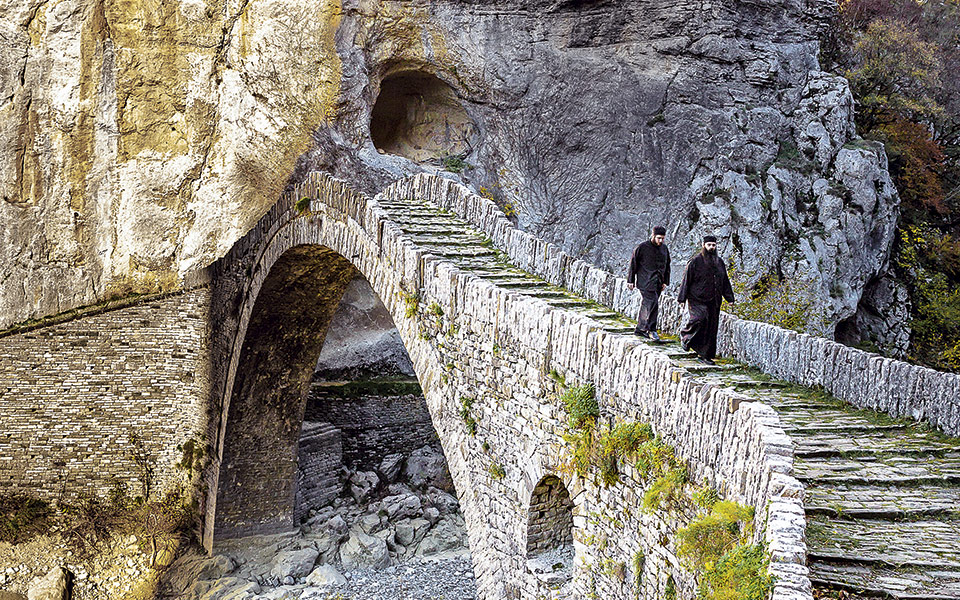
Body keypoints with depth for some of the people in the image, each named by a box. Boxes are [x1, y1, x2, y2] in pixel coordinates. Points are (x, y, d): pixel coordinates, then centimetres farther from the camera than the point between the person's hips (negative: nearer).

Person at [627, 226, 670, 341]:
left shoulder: (664, 248, 11)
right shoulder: (643, 247, -7)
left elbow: (667, 266, 21)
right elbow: (633, 263, -2)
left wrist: (665, 282, 16)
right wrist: (630, 280, -2)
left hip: (657, 283, 6)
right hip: (646, 283, -6)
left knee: (646, 305, 10)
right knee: (652, 304, -16)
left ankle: (640, 328, 18)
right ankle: (651, 329, -12)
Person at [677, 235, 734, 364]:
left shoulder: (719, 262, 13)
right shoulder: (695, 261, -4)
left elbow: (725, 282, 18)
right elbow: (686, 280, -5)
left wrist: (729, 298, 11)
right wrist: (682, 298, -10)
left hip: (713, 302, 5)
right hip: (697, 300, -5)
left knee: (711, 328, 3)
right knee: (699, 318, -26)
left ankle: (705, 355, 9)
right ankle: (684, 336, 3)